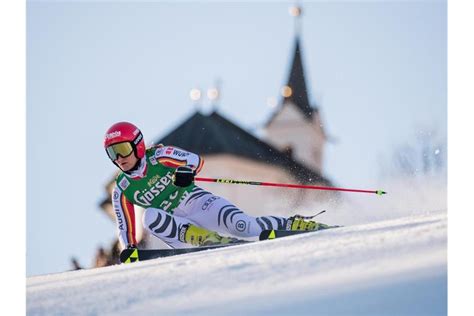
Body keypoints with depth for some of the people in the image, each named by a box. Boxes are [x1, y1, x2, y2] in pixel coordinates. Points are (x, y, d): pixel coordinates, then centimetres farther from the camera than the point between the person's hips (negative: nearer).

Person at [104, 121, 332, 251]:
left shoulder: (158, 157, -8)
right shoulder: (122, 190, 1)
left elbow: (196, 160, -7)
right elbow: (125, 228, 7)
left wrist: (186, 172, -29)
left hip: (198, 203, -2)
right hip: (178, 226, 3)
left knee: (244, 227, -26)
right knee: (150, 217, -30)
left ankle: (297, 225, -9)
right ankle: (205, 238, -32)